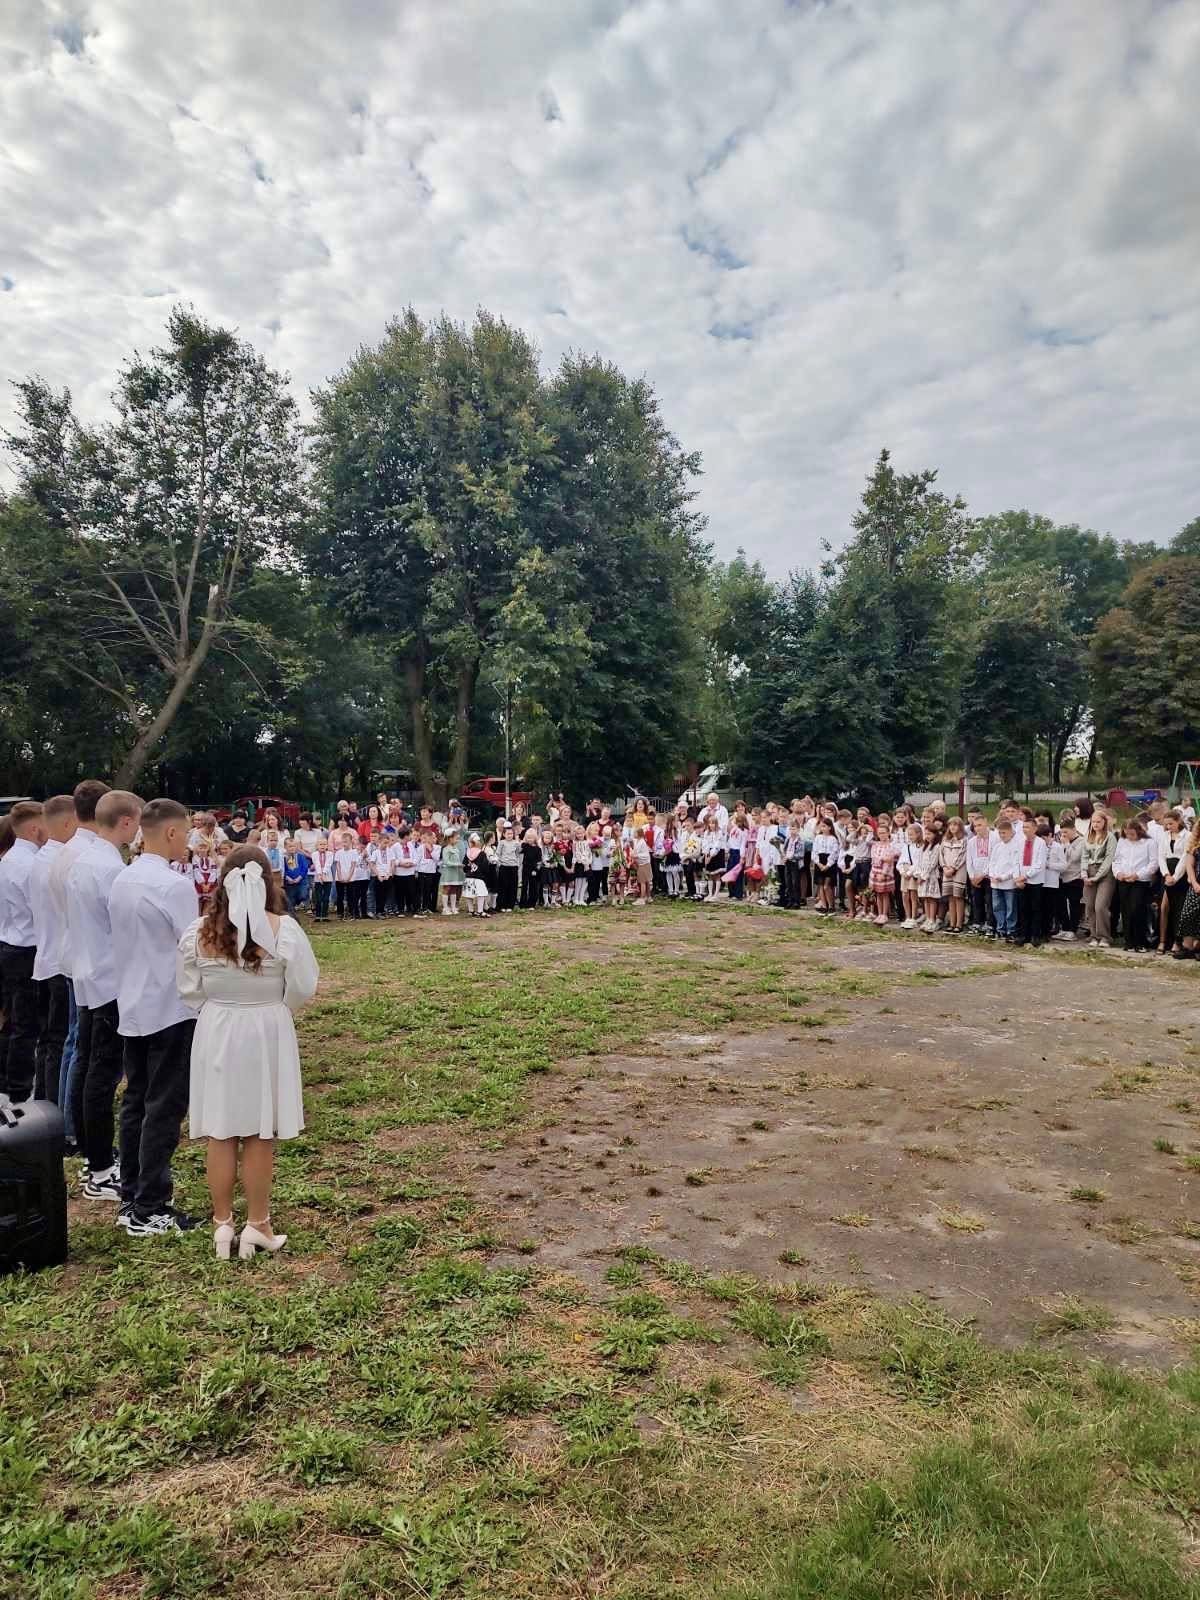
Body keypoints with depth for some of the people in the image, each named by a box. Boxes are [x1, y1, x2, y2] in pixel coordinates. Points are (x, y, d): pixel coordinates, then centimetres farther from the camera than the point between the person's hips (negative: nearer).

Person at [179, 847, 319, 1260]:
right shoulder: (284, 929, -13)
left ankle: (222, 1223, 22)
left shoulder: (199, 931, -6)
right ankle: (257, 1225, 19)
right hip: (266, 1035, -2)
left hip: (215, 1036, 2)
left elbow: (188, 991, 2)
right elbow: (303, 989, -6)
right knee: (258, 1136, 9)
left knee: (220, 1134, 12)